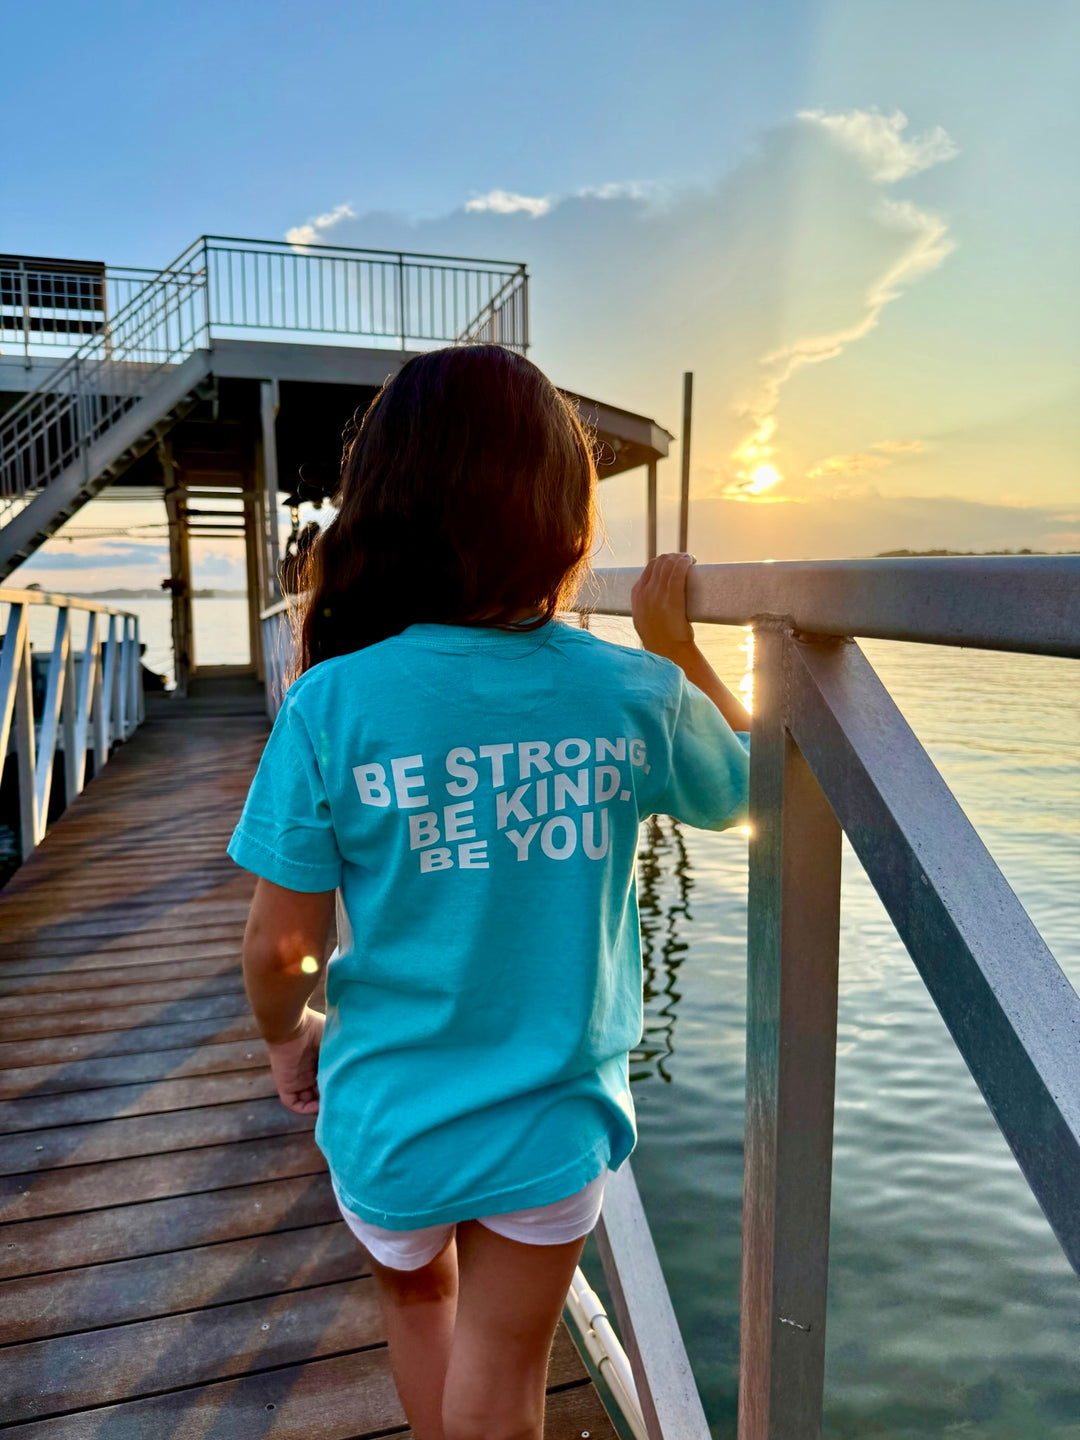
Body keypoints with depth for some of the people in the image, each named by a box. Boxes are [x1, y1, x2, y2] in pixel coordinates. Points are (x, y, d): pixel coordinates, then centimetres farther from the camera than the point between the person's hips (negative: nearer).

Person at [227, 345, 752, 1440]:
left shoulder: (332, 703, -19)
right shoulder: (635, 694, -15)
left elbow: (281, 943, -13)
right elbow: (741, 786, 5)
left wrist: (284, 1035, 8)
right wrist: (676, 645, 12)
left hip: (389, 1114, 1)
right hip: (553, 1122, 0)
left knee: (416, 1300, 32)